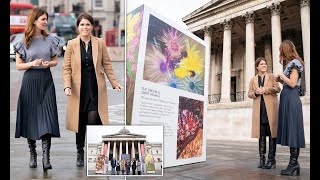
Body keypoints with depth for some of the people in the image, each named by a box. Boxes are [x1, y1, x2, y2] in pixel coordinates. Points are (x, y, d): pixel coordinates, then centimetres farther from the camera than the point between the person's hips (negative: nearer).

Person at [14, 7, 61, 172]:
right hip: (30, 81, 0)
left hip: (46, 80, 1)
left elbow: (55, 61, 13)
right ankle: (32, 154, 22)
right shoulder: (24, 42, 0)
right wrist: (32, 64, -15)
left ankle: (46, 157, -10)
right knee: (30, 117, 5)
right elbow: (18, 66, 4)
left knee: (47, 119, -9)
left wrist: (48, 63, -9)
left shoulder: (50, 39, 5)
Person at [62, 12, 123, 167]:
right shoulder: (71, 44, 1)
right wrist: (67, 86, -12)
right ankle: (80, 153, 26)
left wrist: (114, 83, 3)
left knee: (93, 120, -10)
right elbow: (66, 68, 0)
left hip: (96, 88, 0)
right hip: (79, 89, 1)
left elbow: (107, 64, 7)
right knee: (80, 122, 9)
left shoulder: (100, 43, 2)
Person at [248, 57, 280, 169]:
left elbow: (277, 89, 1)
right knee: (261, 134, 1)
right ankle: (262, 159, 4)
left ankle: (271, 159, -4)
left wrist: (265, 90, -12)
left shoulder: (272, 77, 11)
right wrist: (255, 92, -9)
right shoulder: (253, 80, 17)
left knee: (271, 133, -6)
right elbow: (249, 94, 13)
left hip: (270, 108, -2)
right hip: (259, 109, 2)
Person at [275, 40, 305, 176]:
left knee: (292, 129, -10)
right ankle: (294, 163, 5)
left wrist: (282, 76, -2)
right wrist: (280, 80, 18)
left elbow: (292, 83, -14)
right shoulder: (291, 64, 20)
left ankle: (293, 163, -9)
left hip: (291, 99, -9)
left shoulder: (294, 63, -6)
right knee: (289, 130, 5)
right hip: (287, 99, 9)